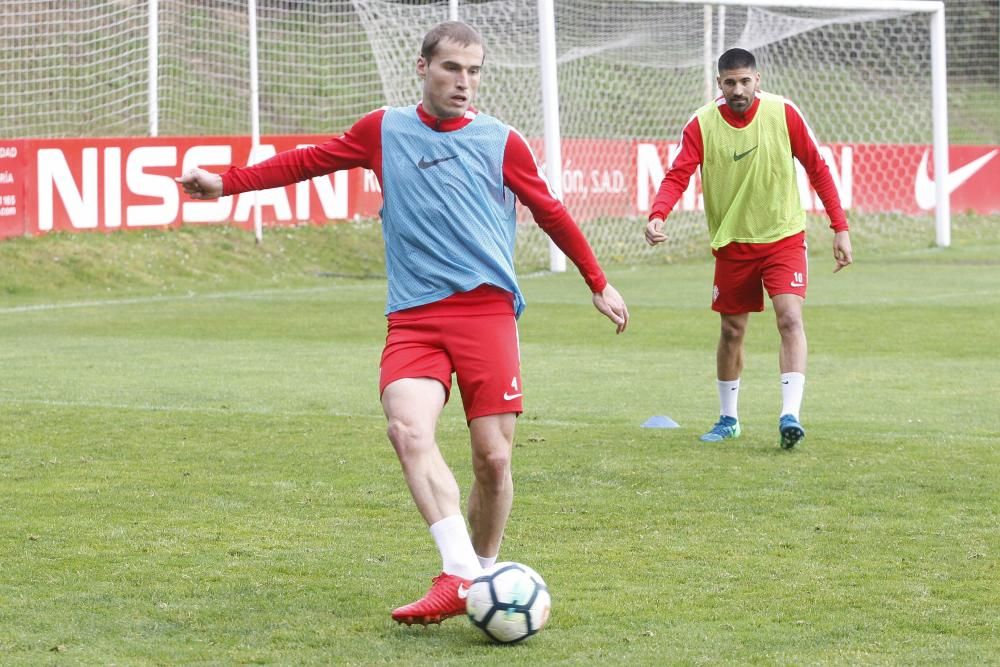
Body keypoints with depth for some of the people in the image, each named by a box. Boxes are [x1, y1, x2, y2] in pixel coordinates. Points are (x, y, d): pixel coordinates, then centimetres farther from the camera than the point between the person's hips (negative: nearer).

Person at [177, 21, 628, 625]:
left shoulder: (501, 142, 8)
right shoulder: (385, 131, 11)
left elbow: (551, 214, 18)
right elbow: (310, 160, 21)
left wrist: (599, 283, 22)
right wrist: (227, 183, 18)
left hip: (487, 310, 0)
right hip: (413, 318, 1)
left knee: (494, 455, -6)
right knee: (409, 429, -24)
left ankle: (481, 576, 16)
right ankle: (460, 574, -29)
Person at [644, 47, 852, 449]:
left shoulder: (783, 114, -9)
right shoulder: (702, 125, -9)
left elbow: (817, 169, -2)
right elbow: (678, 176, -18)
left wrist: (840, 228, -5)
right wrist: (658, 215, -38)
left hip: (783, 237, -1)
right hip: (731, 242, 1)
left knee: (790, 319, -19)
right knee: (732, 331, 10)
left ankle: (790, 415, -22)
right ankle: (728, 419, 27)